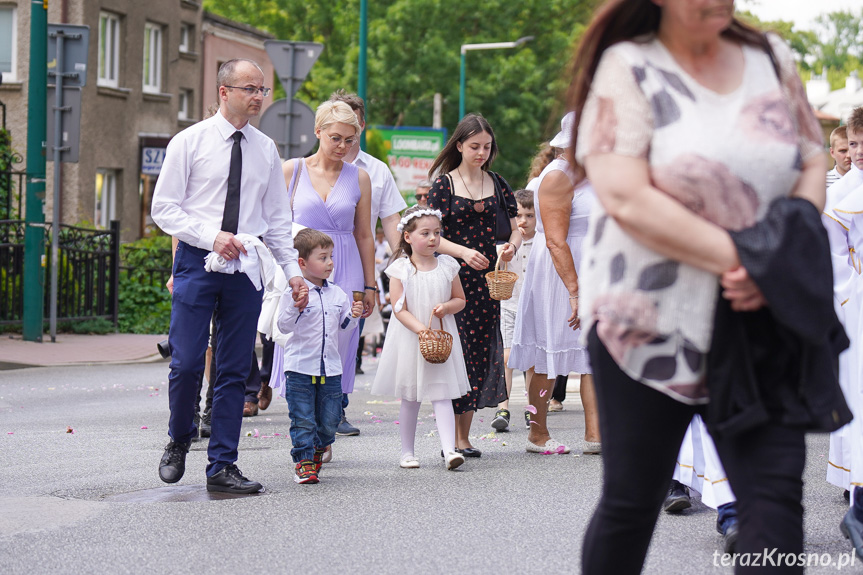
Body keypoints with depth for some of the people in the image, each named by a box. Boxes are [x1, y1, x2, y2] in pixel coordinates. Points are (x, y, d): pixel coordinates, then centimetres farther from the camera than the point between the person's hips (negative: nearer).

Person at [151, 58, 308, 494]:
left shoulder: (266, 150, 11)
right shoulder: (190, 142, 0)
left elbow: (278, 219, 15)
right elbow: (163, 207, -2)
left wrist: (293, 271, 5)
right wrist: (212, 236, -15)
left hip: (247, 265, 3)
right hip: (197, 261, -3)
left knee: (235, 369, 3)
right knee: (187, 363, -6)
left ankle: (222, 466, 9)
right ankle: (178, 443, 20)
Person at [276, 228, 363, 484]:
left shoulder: (337, 293, 9)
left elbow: (345, 325, 19)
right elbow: (284, 326, -13)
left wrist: (354, 315, -1)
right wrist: (296, 308, -28)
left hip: (330, 368, 5)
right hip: (300, 368, -5)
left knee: (329, 420, 9)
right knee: (303, 420, -3)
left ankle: (318, 451, 33)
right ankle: (304, 462, 4)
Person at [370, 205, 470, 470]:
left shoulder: (447, 266, 4)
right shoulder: (400, 269, -5)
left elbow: (460, 300, 13)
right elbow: (399, 309, -10)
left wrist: (447, 307, -10)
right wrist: (420, 329, -24)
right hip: (409, 339, -1)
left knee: (442, 394, -7)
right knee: (409, 398, 8)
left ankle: (449, 449, -15)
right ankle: (407, 451, 18)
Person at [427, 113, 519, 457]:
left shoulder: (497, 184, 12)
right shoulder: (444, 183, 1)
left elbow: (515, 229, 15)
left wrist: (512, 246, -8)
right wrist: (463, 252, -20)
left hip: (487, 280, 4)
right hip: (453, 276, -4)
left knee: (481, 350, 3)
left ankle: (464, 437, 11)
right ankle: (453, 439, -6)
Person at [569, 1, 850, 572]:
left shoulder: (772, 59, 9)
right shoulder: (626, 69, -6)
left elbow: (813, 165, 10)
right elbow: (626, 198, -16)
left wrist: (778, 265, -9)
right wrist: (740, 258, -19)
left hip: (757, 326, 4)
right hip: (648, 321, -3)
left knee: (776, 495, -7)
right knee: (631, 503, 6)